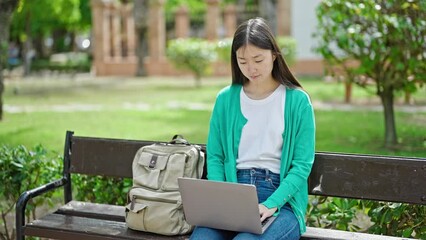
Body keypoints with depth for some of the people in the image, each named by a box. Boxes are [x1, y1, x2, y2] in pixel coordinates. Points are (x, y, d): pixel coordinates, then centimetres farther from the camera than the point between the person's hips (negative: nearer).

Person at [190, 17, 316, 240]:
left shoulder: (297, 100, 1)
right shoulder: (226, 99, 9)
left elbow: (302, 164, -2)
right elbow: (215, 157, 9)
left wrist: (270, 205, -16)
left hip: (281, 199, -2)